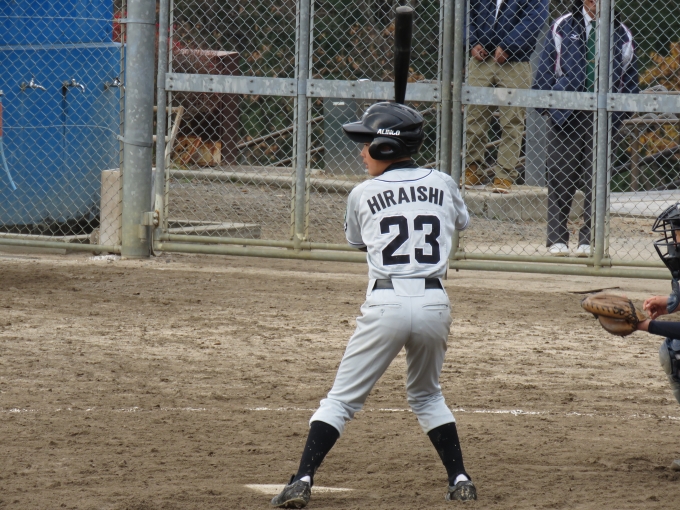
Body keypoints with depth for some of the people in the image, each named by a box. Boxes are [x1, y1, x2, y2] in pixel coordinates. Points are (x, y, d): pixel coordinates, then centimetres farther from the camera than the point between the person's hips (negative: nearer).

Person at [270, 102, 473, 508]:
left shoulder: (364, 195, 3)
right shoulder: (443, 185, 9)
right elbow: (462, 222, 30)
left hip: (386, 303, -3)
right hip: (435, 302, 3)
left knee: (343, 398, 4)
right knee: (427, 395, 25)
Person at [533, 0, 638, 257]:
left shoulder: (621, 34, 10)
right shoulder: (562, 28, 8)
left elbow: (630, 74, 15)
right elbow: (545, 64, 9)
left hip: (602, 115, 1)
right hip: (565, 114, -1)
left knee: (597, 177, 0)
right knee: (560, 177, 0)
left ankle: (589, 240, 6)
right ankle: (557, 238, 7)